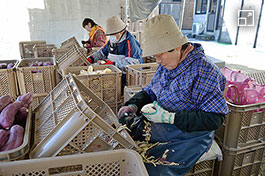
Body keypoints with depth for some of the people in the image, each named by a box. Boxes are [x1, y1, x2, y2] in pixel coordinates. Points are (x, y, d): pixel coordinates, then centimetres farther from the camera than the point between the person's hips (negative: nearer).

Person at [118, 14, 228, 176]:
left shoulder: (204, 71, -20)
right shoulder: (166, 65, 4)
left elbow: (215, 119, -21)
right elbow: (150, 91, 15)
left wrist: (170, 118, -26)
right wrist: (133, 106, -7)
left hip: (189, 137, -6)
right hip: (157, 129, 7)